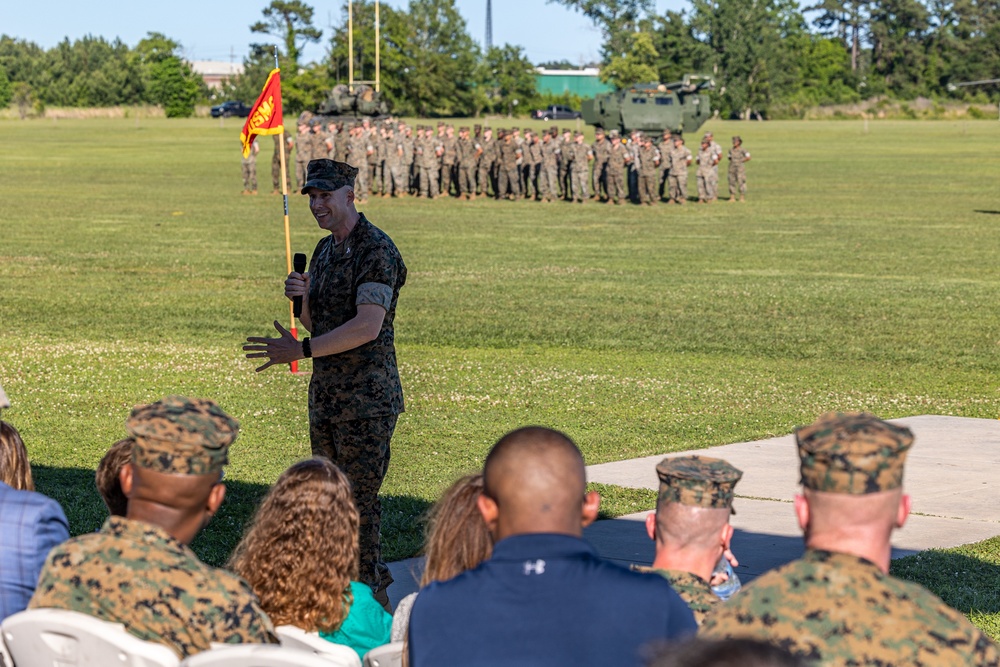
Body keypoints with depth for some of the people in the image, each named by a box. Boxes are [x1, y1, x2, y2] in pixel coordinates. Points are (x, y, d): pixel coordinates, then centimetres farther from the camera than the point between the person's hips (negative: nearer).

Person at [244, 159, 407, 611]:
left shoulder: (376, 250, -14)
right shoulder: (325, 250, 15)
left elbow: (368, 326, -24)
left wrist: (300, 350, -27)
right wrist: (302, 298, -1)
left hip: (366, 398, -9)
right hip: (325, 393, 9)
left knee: (360, 497, -6)